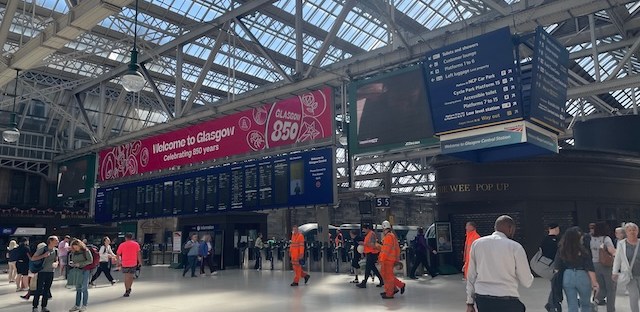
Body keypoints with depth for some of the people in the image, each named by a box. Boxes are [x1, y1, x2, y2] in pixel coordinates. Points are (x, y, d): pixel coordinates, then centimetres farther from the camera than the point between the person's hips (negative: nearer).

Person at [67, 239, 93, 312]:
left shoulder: (86, 251, -8)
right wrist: (71, 263, -3)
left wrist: (80, 264, -16)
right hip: (77, 271, 5)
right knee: (78, 289, 9)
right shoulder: (73, 252, 9)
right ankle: (77, 305, 17)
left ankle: (84, 305, 6)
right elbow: (71, 260, 20)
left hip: (85, 271, -5)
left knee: (84, 288, -2)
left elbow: (90, 260, -11)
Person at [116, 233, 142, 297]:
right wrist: (140, 262, 3)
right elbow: (138, 253, -3)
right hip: (134, 263, 2)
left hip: (125, 263, -2)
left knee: (126, 277, 1)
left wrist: (119, 261, 17)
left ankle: (127, 291, -1)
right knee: (131, 276, 18)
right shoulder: (136, 244, 2)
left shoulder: (122, 245, -1)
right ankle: (129, 289, 27)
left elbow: (118, 254, 2)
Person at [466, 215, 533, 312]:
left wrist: (470, 302, 14)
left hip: (481, 300, 4)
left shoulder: (476, 243, 4)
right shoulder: (515, 247, -6)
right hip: (506, 302, -4)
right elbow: (527, 282, -1)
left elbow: (471, 276, 7)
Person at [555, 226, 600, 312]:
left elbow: (557, 268, 0)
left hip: (567, 277, 2)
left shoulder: (561, 251, -5)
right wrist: (594, 282, -3)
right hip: (582, 277, -2)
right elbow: (590, 268, -11)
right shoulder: (582, 251, -13)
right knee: (585, 304, 18)